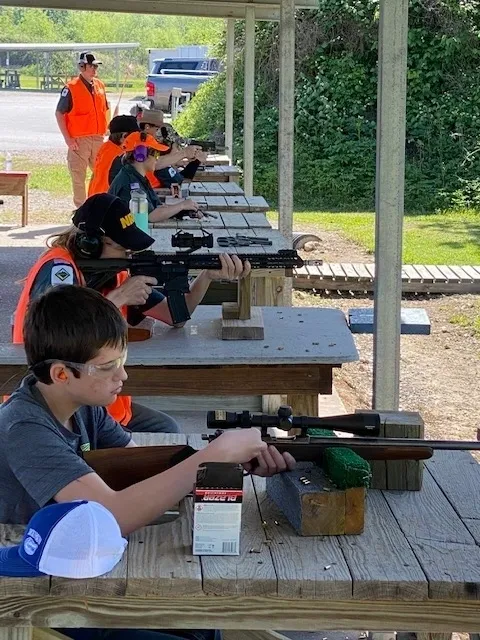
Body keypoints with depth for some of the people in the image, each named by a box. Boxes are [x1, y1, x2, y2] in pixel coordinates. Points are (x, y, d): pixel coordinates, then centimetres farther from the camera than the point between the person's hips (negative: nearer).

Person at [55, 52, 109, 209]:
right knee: (78, 176, -1)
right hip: (79, 140, -6)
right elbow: (59, 114, -7)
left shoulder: (100, 85, 10)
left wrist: (106, 129, 9)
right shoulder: (71, 88, -8)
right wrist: (67, 138, -12)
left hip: (98, 138, 6)